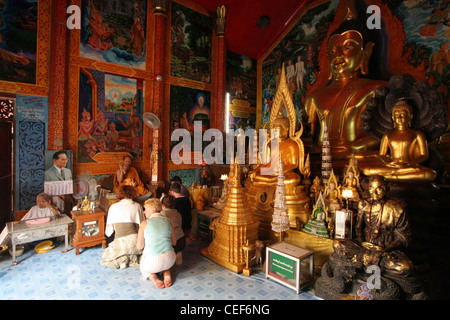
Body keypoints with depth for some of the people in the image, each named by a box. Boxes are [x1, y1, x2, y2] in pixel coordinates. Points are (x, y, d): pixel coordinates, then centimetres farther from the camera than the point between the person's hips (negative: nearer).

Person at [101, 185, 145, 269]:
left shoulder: (113, 207, 2)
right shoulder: (137, 206, 3)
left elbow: (109, 228, 8)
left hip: (120, 242, -1)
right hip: (135, 240, 2)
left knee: (105, 259, 25)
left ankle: (122, 260, -2)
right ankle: (134, 259, 1)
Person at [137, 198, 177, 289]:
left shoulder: (145, 223, -6)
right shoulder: (168, 221, 3)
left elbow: (139, 247, 0)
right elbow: (174, 242, 12)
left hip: (152, 262, -2)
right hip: (170, 260, 2)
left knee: (143, 267, 33)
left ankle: (154, 279, 4)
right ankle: (167, 275, 13)